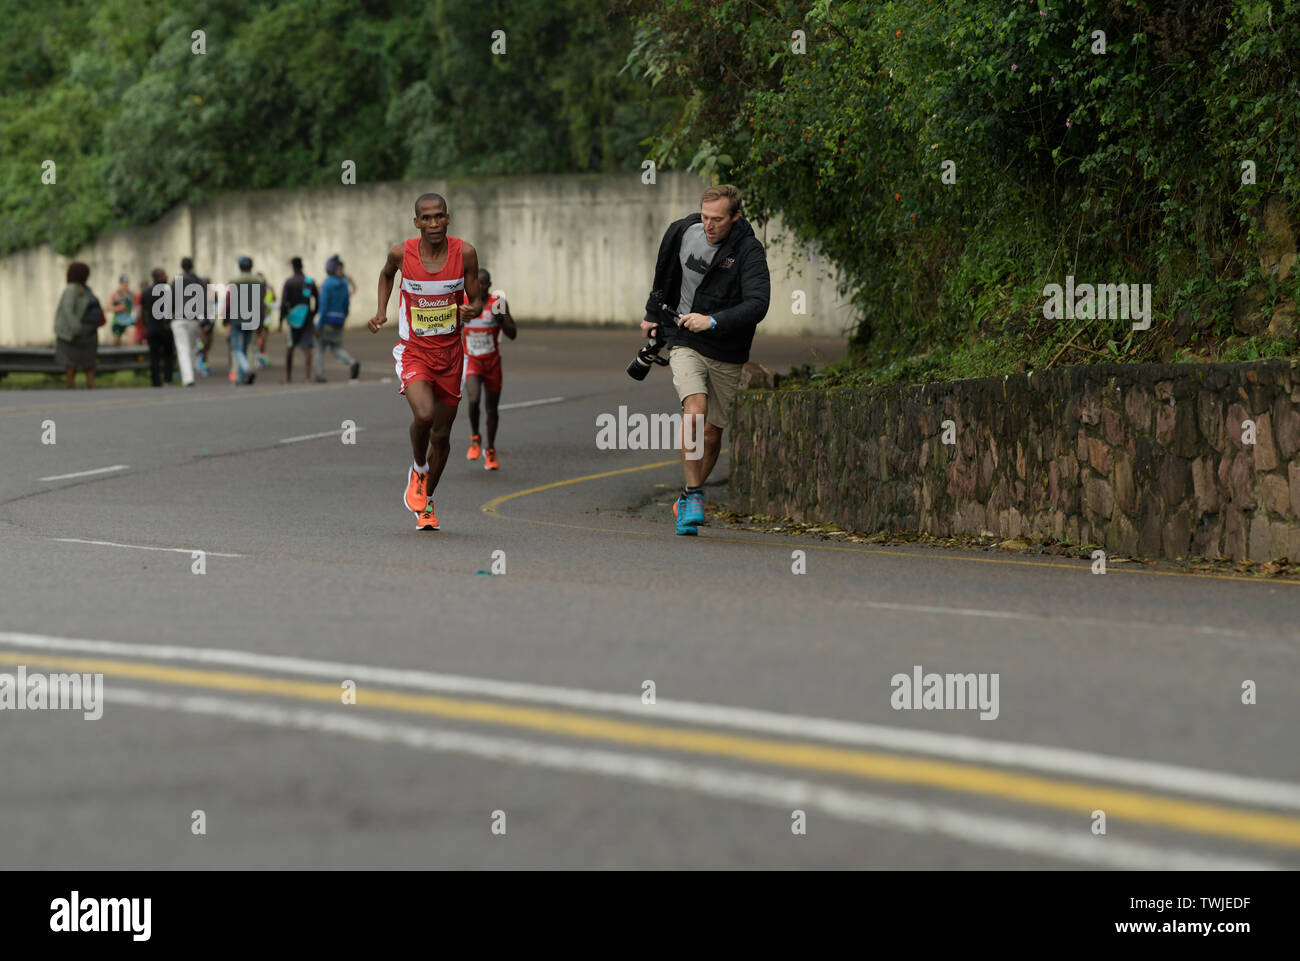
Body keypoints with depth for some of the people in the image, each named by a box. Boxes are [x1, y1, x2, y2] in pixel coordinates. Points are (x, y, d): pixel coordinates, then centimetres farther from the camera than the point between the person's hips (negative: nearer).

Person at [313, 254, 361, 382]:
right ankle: (352, 363, -18)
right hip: (339, 321, 5)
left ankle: (320, 376, 7)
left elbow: (324, 305, -17)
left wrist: (319, 325, -14)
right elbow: (346, 304, 11)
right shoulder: (343, 283, 8)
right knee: (336, 348, 9)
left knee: (320, 348, 10)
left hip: (327, 319, -5)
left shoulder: (327, 284, -12)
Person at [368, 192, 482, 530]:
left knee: (441, 433, 10)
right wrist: (381, 311, 2)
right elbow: (386, 273, 14)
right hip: (413, 351, -2)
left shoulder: (464, 253, -10)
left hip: (450, 353, 2)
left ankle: (427, 501, 31)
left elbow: (477, 300, -1)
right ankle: (418, 471, 4)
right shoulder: (402, 253, -10)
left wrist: (472, 309, -24)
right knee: (424, 414, -27)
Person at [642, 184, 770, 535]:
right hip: (685, 342, 1)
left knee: (711, 433, 5)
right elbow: (665, 275, 18)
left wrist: (714, 321, -38)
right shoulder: (683, 232, -4)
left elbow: (757, 304, -28)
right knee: (695, 409, -24)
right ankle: (694, 496, -19)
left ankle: (687, 499, 27)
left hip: (727, 354, -1)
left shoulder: (749, 251, -16)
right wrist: (653, 315, 28)